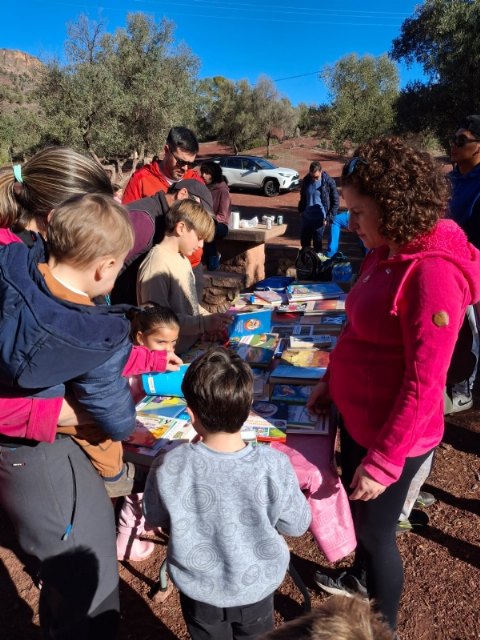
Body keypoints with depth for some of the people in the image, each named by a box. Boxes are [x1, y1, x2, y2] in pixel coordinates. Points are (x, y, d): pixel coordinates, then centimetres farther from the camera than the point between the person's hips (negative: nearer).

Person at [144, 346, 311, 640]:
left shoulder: (168, 467, -28)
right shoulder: (274, 466, -30)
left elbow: (155, 518, -7)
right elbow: (297, 525, -13)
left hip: (198, 588, 0)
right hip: (256, 587, 0)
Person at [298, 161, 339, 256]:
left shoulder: (329, 182, -12)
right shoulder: (306, 180, 0)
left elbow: (335, 201, -7)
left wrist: (329, 217, -11)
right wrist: (301, 210, 13)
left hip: (320, 218, -4)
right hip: (306, 217, 4)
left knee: (317, 242, 5)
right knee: (304, 240, 13)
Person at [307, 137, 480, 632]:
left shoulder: (433, 273, -27)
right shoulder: (387, 252, 1)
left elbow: (423, 385, -25)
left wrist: (383, 461, -19)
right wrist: (330, 380, 13)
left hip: (394, 434, -8)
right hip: (357, 415, 8)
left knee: (375, 528, 14)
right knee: (355, 510, 28)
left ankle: (382, 625, 44)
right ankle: (362, 578, 57)